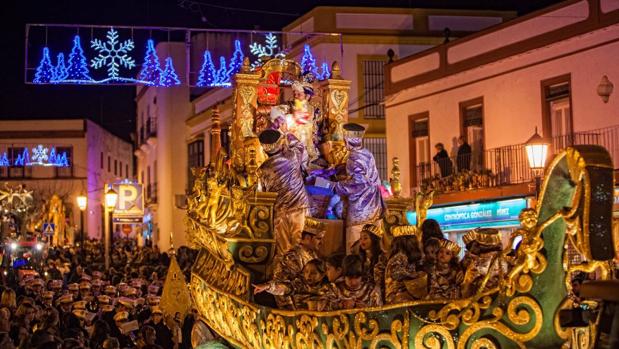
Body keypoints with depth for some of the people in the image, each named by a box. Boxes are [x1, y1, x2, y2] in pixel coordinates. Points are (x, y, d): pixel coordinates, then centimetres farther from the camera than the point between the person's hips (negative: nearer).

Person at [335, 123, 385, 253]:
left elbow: (359, 181, -25)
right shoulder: (367, 154, 8)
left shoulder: (354, 157, -17)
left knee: (355, 247, -1)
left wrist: (337, 186, -14)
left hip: (360, 207, -8)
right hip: (375, 206, 8)